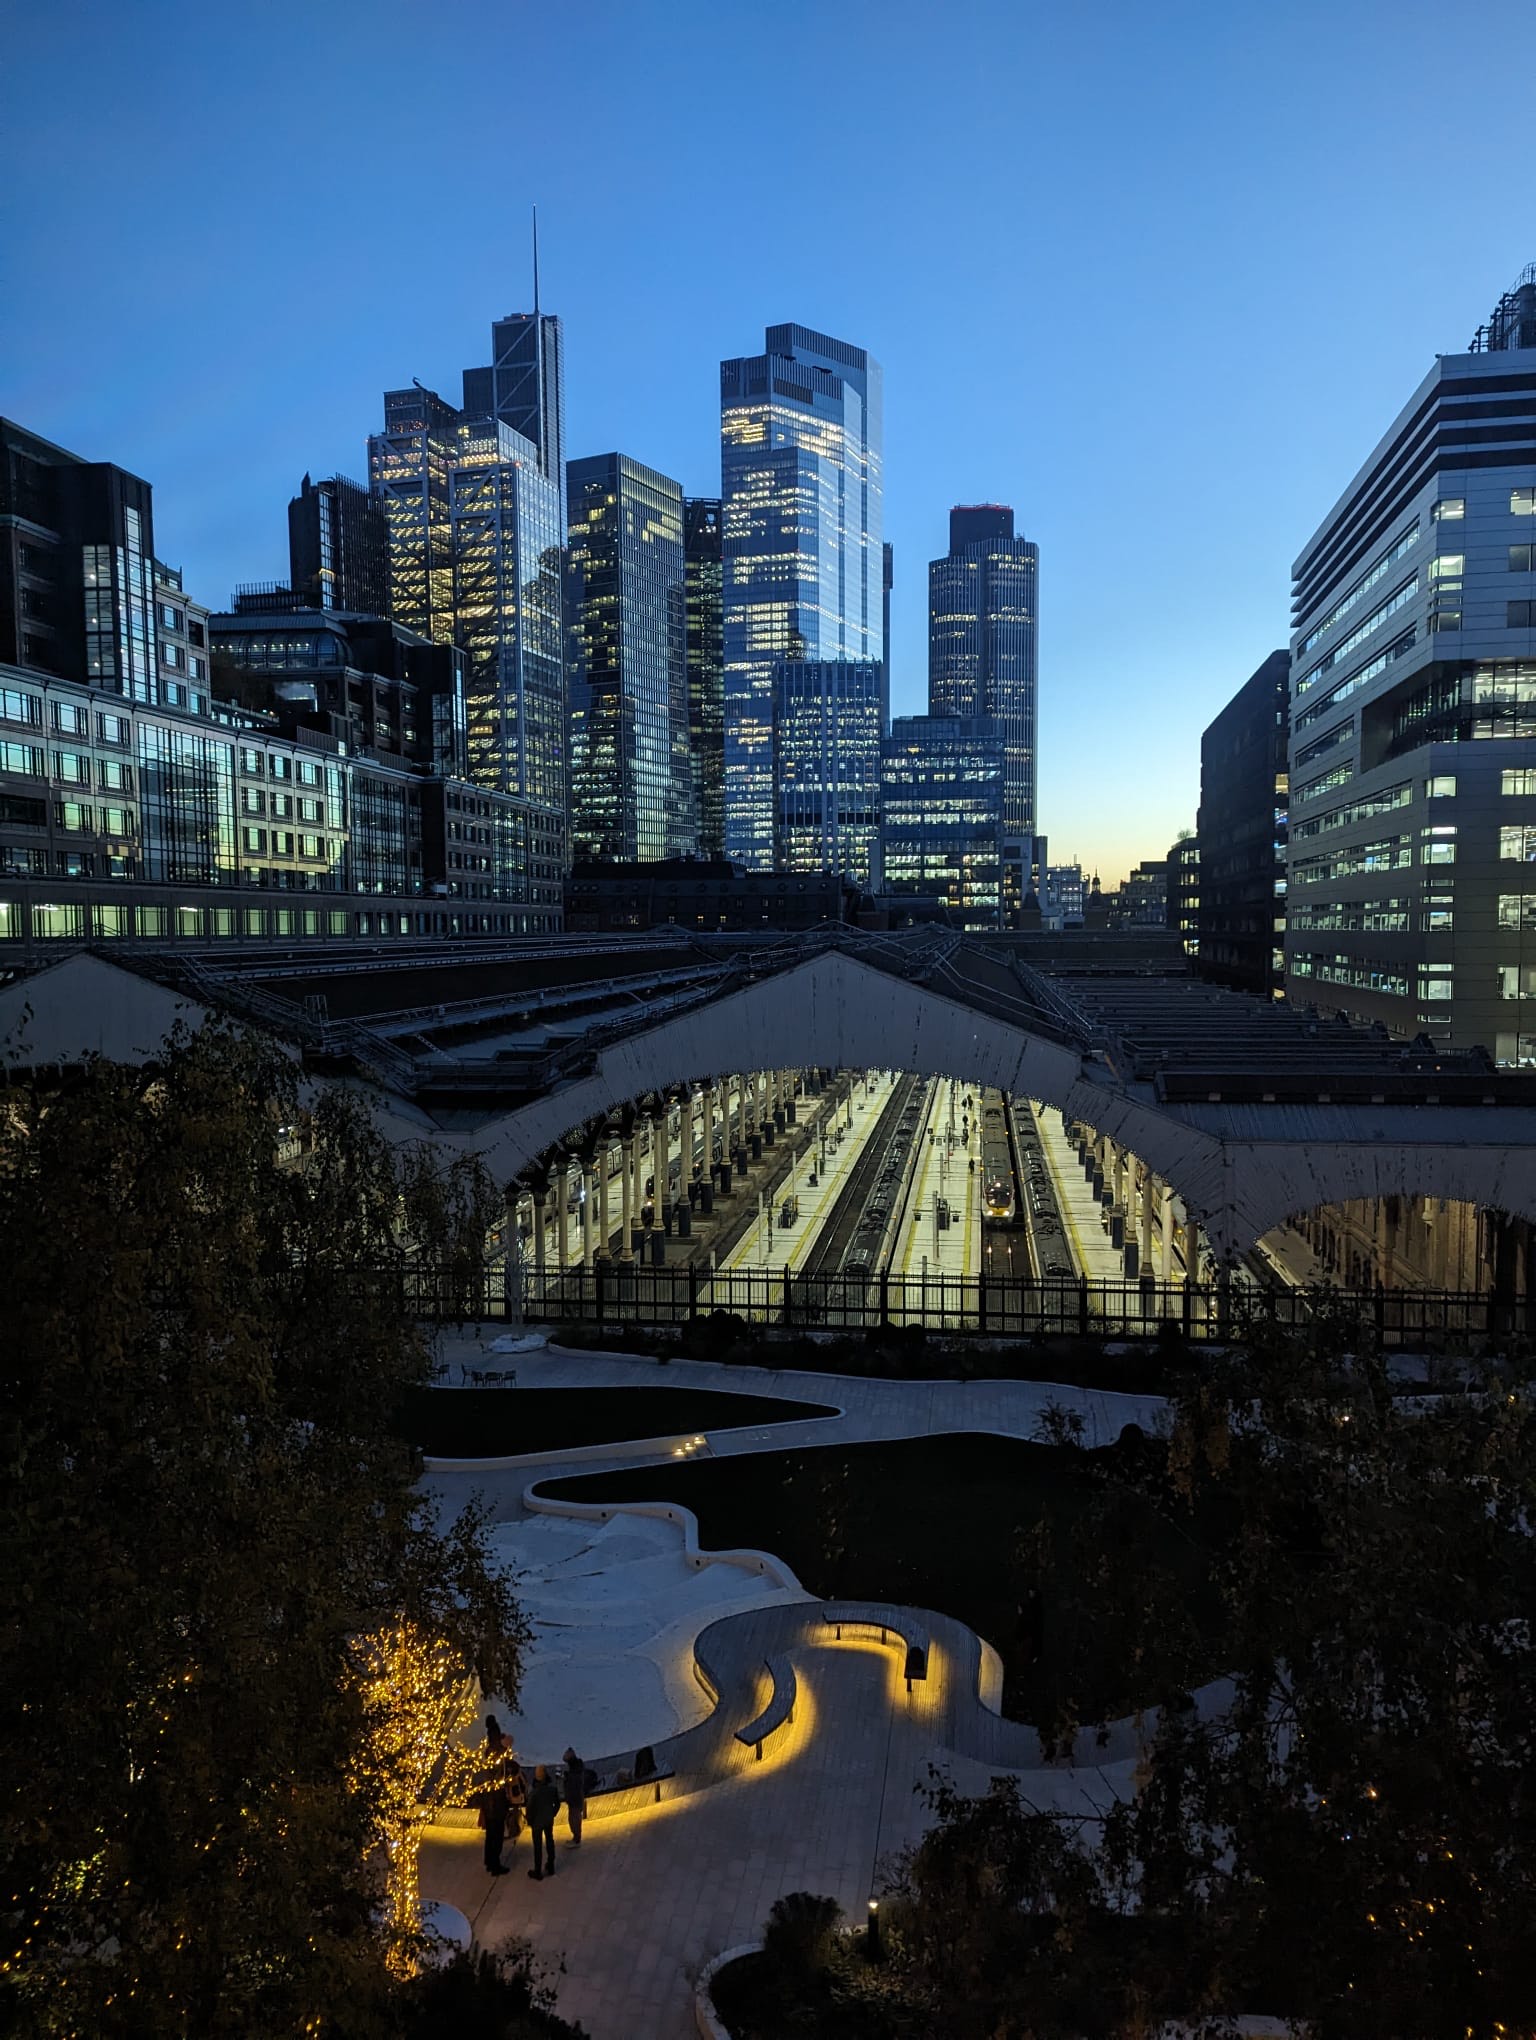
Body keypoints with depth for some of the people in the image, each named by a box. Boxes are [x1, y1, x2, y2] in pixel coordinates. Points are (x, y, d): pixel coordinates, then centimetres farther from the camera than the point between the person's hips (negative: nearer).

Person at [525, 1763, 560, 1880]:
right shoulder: (553, 1787, -17)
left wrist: (529, 1820, -3)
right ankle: (551, 1867, 34)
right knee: (549, 1842, 22)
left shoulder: (533, 1789, -29)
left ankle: (538, 1872, 22)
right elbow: (557, 1803, -5)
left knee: (538, 1846, 11)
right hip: (549, 1820, 4)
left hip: (537, 1821, -4)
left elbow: (530, 1807, -21)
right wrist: (552, 1814, 12)